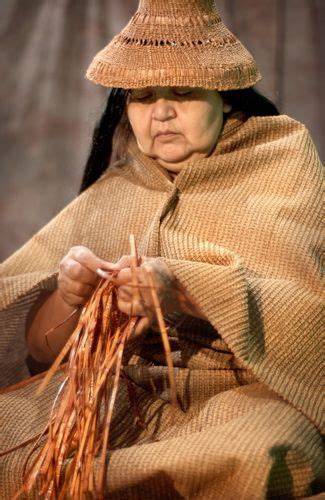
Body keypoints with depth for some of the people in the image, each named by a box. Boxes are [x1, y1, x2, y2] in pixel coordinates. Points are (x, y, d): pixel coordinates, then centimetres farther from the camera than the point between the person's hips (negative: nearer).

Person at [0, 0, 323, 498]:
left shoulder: (281, 164, 3)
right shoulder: (112, 192, 13)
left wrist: (186, 292, -24)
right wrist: (67, 295, -15)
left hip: (246, 390, -3)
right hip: (122, 392, 3)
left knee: (252, 456, -35)